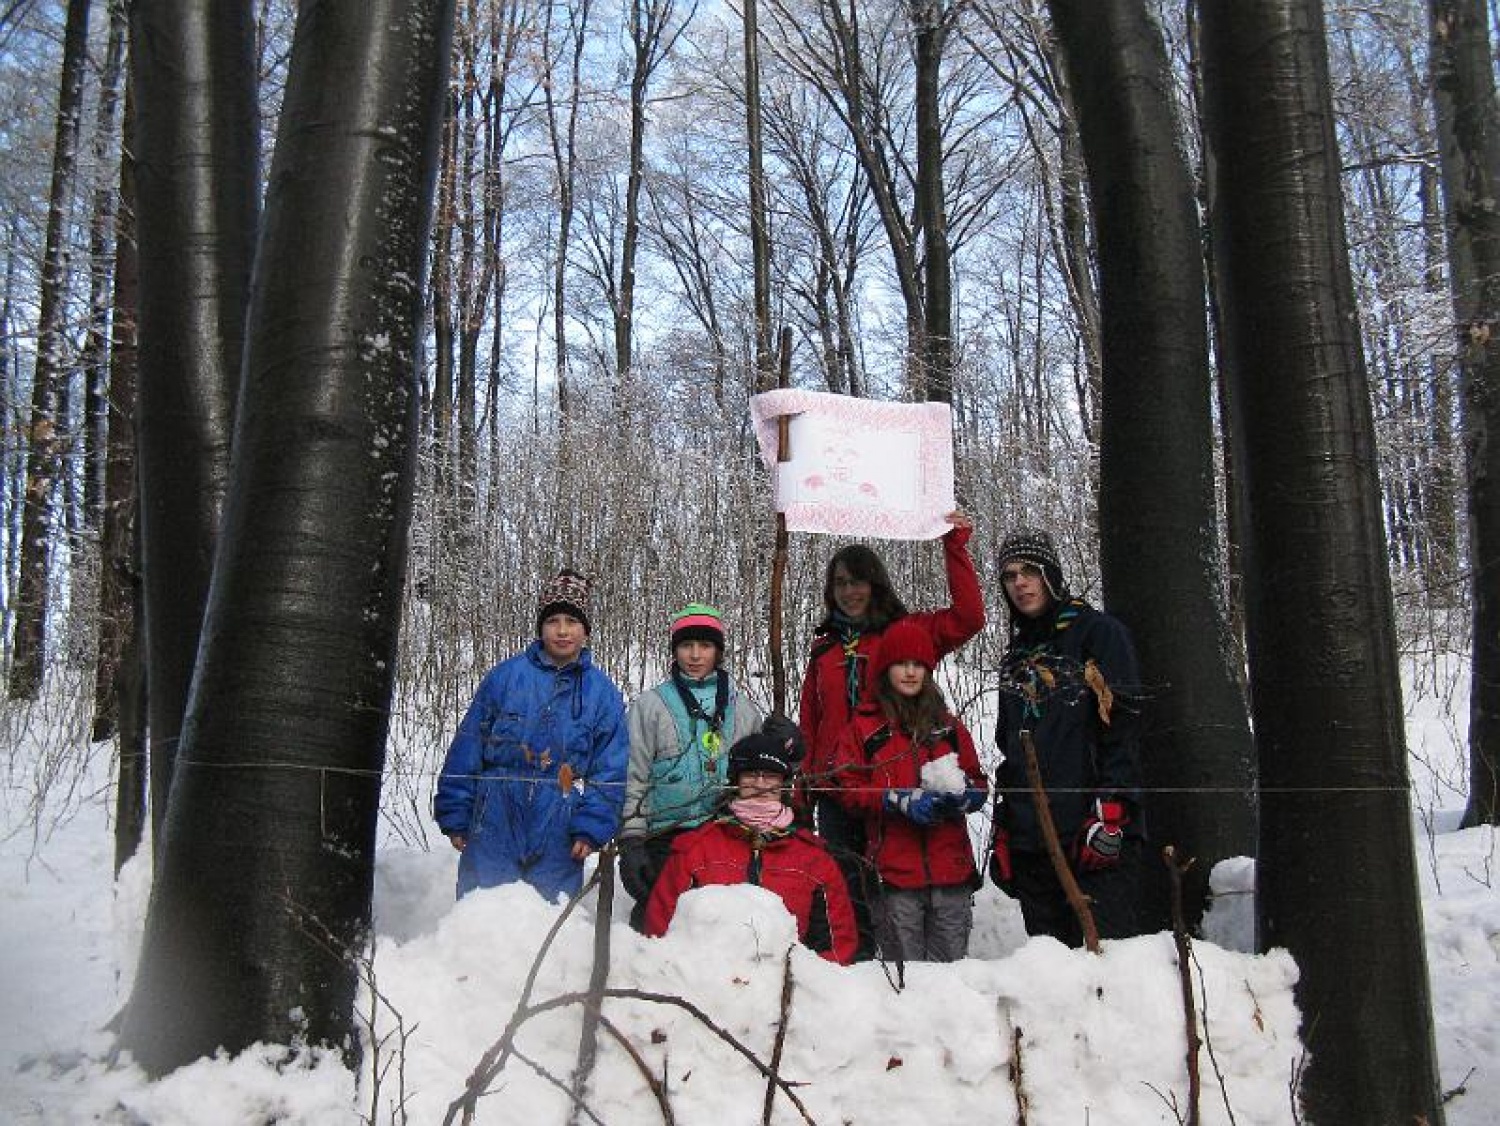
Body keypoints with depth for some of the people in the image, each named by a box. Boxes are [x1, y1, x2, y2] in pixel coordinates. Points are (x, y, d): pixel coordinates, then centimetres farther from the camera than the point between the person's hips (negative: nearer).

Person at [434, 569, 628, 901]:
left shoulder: (603, 693, 3)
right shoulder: (505, 677, 1)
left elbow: (610, 771, 2)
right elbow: (467, 749, 2)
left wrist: (591, 829, -7)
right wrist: (455, 817, 0)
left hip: (559, 844, 1)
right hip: (495, 827, 0)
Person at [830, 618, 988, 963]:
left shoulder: (949, 726, 16)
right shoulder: (864, 725, 6)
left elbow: (979, 785, 15)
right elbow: (848, 789, -1)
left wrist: (960, 797, -7)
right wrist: (900, 801, -14)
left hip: (952, 869, 3)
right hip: (895, 871, -3)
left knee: (952, 965, 5)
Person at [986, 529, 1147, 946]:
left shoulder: (1099, 633, 1)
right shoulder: (1017, 656, 20)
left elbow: (1123, 728, -8)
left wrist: (1108, 813, -17)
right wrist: (1002, 832, 16)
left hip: (1096, 833, -6)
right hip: (1030, 842, 6)